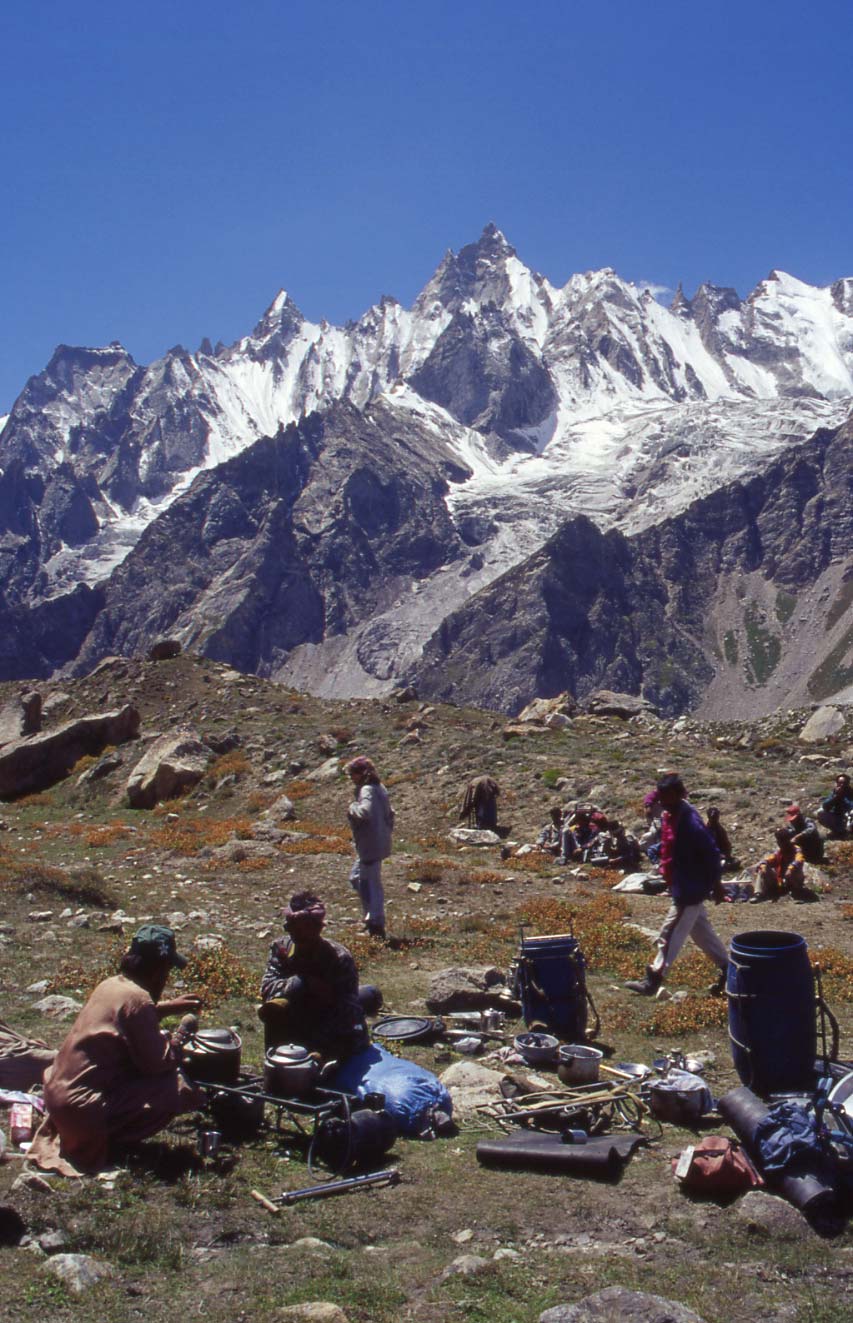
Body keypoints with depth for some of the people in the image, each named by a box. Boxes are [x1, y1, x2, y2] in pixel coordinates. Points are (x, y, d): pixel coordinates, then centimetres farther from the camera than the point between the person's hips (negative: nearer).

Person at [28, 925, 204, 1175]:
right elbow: (157, 1063, -16)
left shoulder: (111, 985, 6)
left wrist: (168, 1007, 24)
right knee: (182, 1089, -13)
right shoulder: (137, 999, -20)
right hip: (82, 1108, -9)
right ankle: (100, 1142, -1)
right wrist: (180, 1036, 1)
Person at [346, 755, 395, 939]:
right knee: (356, 878, 22)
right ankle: (373, 917, 24)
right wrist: (386, 832, 24)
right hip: (380, 842, 10)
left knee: (370, 884, -1)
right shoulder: (379, 788, 13)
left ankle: (376, 925, 5)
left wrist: (353, 807, -18)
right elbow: (389, 813, 21)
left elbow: (365, 811, -36)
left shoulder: (367, 790, -18)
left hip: (370, 846, -10)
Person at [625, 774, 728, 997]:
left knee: (670, 933, -2)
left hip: (690, 890, -10)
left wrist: (716, 884, -13)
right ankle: (726, 969, 31)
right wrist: (667, 874, 15)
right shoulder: (667, 817, 3)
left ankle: (654, 978, 7)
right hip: (680, 887, 10)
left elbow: (712, 853, -20)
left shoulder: (691, 824, -25)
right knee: (701, 931, 19)